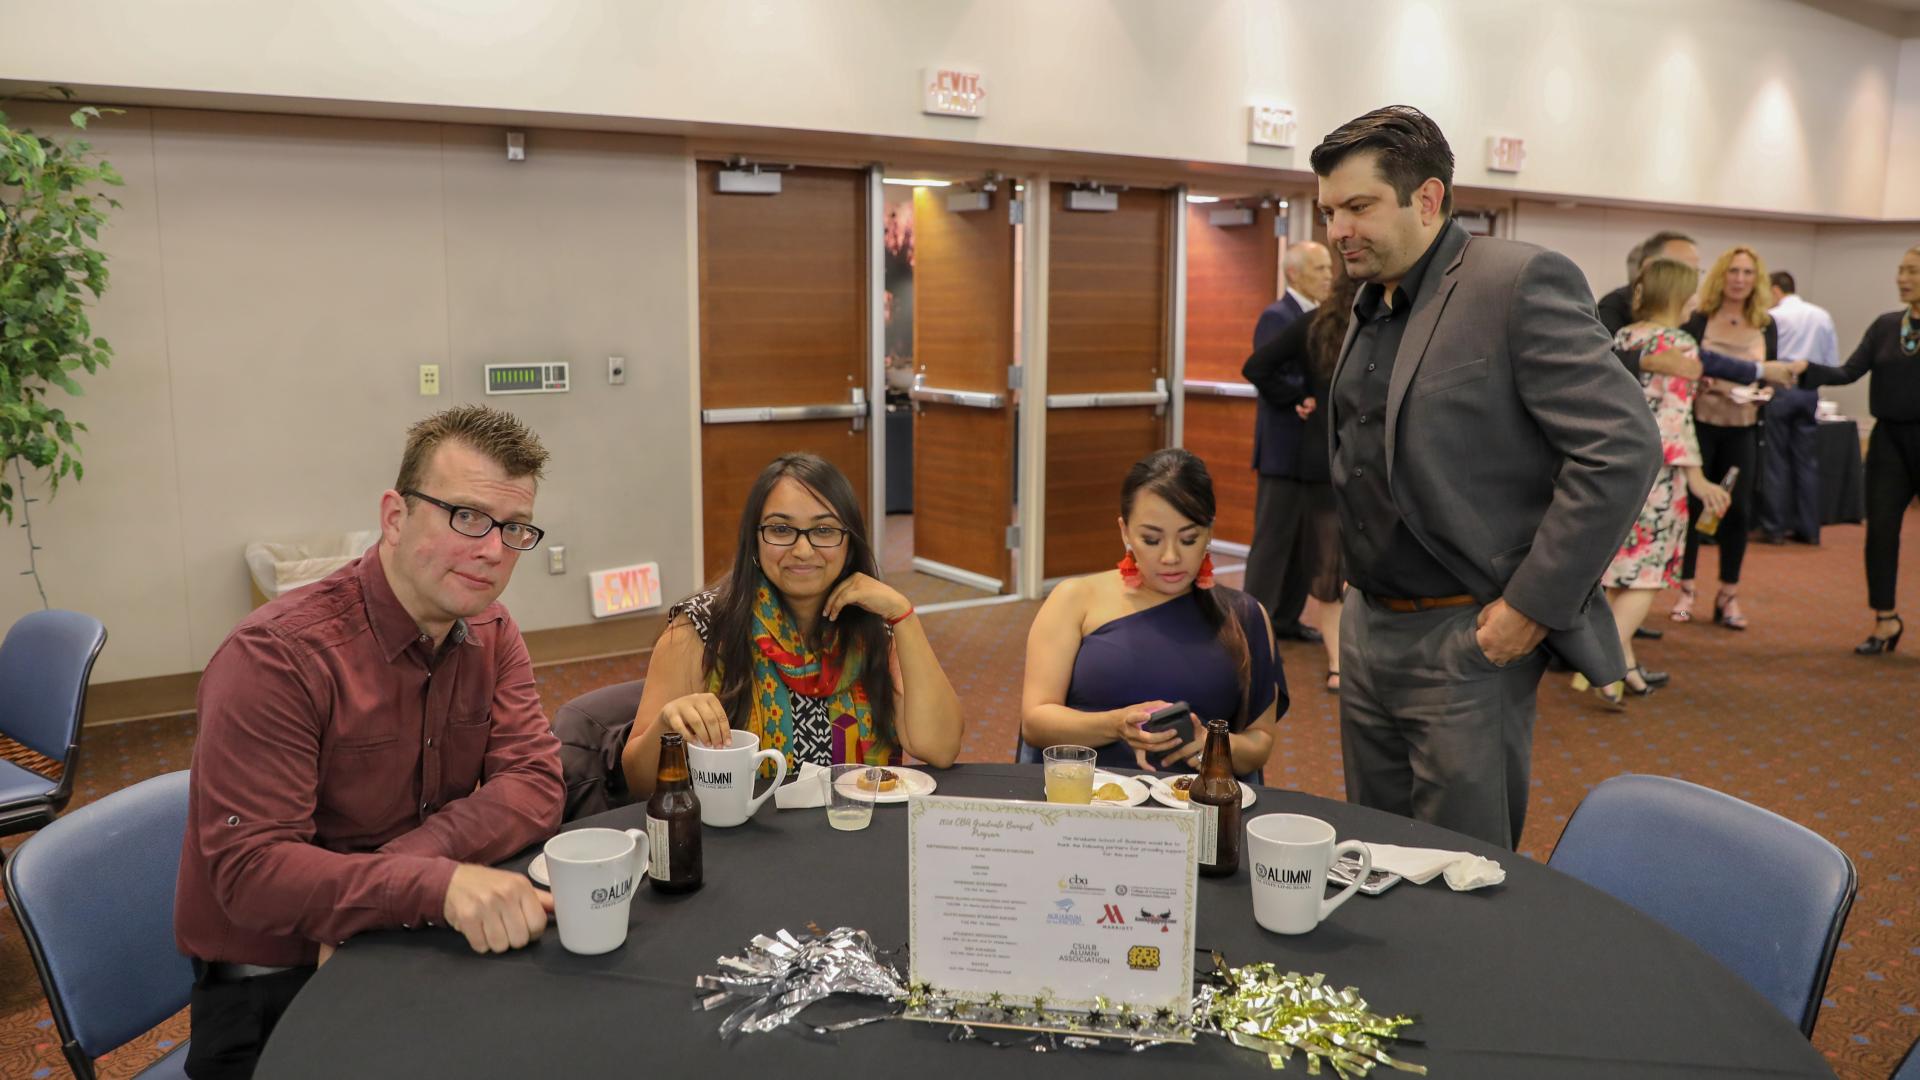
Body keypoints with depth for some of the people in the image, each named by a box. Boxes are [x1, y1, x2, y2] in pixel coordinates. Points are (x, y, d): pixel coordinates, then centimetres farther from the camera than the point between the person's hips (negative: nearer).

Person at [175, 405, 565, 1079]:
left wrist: (380, 876, -25)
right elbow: (251, 869, -26)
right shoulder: (278, 656, -20)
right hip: (272, 990, -5)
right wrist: (440, 884, -40)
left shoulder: (491, 633, 1)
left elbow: (533, 786, -10)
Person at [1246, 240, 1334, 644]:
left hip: (1313, 452, 9)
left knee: (1305, 542, 13)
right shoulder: (1276, 317, -12)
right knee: (1272, 541, -3)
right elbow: (1274, 385, -22)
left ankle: (1287, 617, 23)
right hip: (1284, 451, -9)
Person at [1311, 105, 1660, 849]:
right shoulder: (1368, 304, 11)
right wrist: (1352, 584, 14)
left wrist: (1532, 604, -17)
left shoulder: (1519, 283, -14)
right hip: (1368, 628, 8)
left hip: (1466, 640, -7)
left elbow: (1623, 448, -19)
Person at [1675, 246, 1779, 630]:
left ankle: (1728, 596, 14)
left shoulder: (1766, 327, 7)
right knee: (1691, 505, 2)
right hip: (1700, 423, -3)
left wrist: (1764, 392, -8)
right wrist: (1704, 383, -20)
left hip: (1743, 430, 3)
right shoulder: (1697, 320, -3)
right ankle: (1685, 591, 14)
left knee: (1738, 510, 3)